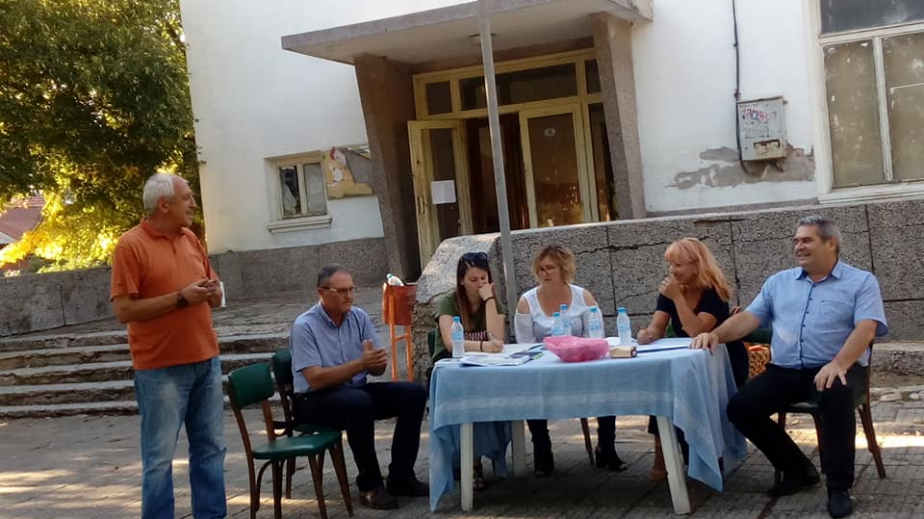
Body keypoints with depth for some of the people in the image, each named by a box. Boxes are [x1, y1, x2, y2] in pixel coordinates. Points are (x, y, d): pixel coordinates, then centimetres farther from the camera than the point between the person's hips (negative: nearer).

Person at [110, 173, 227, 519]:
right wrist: (181, 298, -18)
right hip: (161, 368, -7)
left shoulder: (191, 239, 11)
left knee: (210, 448, 12)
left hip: (205, 361, 7)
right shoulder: (131, 246, -9)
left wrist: (213, 293, -3)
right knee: (160, 457, 0)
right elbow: (123, 310, -15)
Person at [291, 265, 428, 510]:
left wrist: (378, 362, -24)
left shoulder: (359, 317, 2)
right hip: (316, 400, -6)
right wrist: (360, 363, -29)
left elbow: (377, 370, 1)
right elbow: (316, 380, -23)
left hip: (358, 391, 6)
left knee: (414, 393, -11)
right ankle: (370, 484, -21)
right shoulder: (304, 326, -15)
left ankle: (400, 476, -4)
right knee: (359, 402, -37)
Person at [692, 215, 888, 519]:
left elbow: (865, 328, -11)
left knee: (835, 396, -38)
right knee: (741, 407, -15)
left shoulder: (861, 282, 4)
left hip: (837, 369, -5)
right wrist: (716, 335, -10)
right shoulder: (778, 282, 18)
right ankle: (798, 469, 3)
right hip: (785, 371, 5)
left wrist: (838, 364, -29)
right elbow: (749, 318, 11)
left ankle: (839, 487, -23)